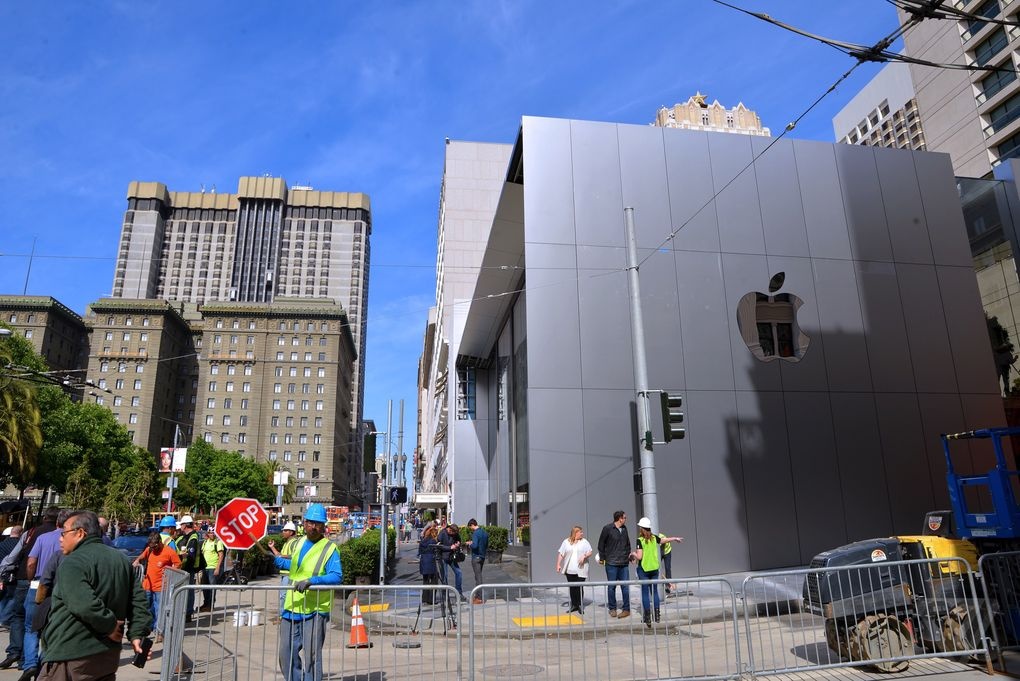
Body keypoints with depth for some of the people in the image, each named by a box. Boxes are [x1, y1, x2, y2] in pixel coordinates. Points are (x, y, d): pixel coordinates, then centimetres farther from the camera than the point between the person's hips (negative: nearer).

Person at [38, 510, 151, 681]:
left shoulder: (73, 563, -13)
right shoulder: (121, 559, 12)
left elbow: (84, 605, -26)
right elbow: (138, 600, 9)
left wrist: (109, 625, -13)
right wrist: (137, 633, 6)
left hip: (72, 656, -7)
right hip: (109, 654, 8)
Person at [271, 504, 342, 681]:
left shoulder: (330, 549, -11)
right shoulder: (300, 542, 11)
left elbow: (336, 576, -21)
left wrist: (312, 581, -32)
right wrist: (276, 559, 22)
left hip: (314, 611, -7)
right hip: (292, 608, 7)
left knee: (312, 656, -1)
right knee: (286, 654, 12)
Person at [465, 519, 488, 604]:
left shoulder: (476, 533, -16)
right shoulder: (485, 532, 11)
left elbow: (474, 546, -25)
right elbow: (487, 545, 18)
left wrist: (470, 543, -7)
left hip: (476, 557, -9)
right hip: (482, 557, 9)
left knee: (478, 577, -5)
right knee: (478, 576, 17)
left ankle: (479, 598, -3)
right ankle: (477, 595, 24)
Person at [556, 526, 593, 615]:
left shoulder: (584, 542, 5)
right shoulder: (566, 542, 5)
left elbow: (590, 552, 5)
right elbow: (560, 554, 5)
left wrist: (584, 556, -14)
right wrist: (558, 564, -2)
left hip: (580, 570, -1)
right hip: (569, 570, 2)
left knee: (579, 588, -5)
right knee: (572, 588, 9)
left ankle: (580, 606, 7)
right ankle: (574, 605, 20)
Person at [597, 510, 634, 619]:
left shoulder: (624, 529, 9)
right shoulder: (607, 528, -7)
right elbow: (601, 544, 0)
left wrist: (630, 555, 14)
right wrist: (602, 558, 1)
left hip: (624, 563, 4)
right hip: (611, 564, -4)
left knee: (625, 587, 2)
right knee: (611, 587, 5)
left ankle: (626, 609, 11)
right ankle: (612, 609, 17)